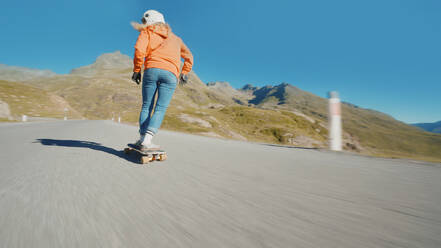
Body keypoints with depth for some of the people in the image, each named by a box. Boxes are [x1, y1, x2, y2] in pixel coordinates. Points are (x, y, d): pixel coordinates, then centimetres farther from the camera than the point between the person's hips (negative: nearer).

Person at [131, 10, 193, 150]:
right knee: (160, 109, -4)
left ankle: (142, 138, 3)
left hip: (151, 70, -1)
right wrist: (184, 73, 28)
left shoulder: (147, 31, 19)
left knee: (146, 106, 7)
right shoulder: (175, 38, 31)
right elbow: (189, 57, 29)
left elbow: (139, 50, 0)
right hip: (170, 74, 1)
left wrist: (136, 70, 6)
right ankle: (147, 140, -16)